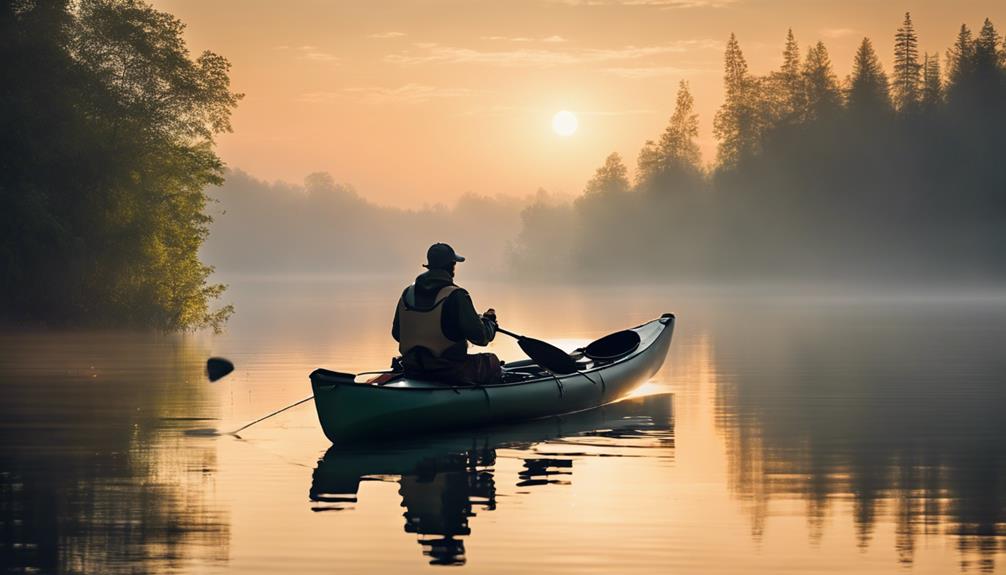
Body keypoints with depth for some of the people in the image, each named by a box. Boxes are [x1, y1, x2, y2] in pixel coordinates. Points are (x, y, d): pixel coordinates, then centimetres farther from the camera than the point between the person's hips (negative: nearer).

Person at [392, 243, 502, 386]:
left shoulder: (407, 294, 2)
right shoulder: (455, 296, -17)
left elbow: (396, 334, 11)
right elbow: (480, 336, -16)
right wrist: (489, 320, 6)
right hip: (450, 373, -6)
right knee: (492, 362, 19)